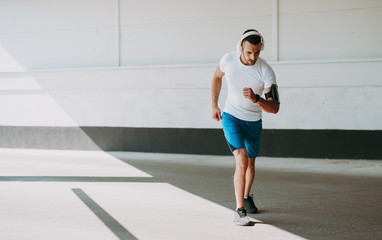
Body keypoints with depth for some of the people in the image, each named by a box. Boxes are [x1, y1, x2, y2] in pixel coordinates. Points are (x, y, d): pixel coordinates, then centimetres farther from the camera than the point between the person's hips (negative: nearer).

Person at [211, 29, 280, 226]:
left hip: (253, 121, 1)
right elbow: (217, 77, 7)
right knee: (242, 160, -20)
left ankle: (246, 197, 45)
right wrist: (214, 106, 8)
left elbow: (275, 108, -23)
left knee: (250, 163, 17)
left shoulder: (266, 71, -22)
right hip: (230, 117, -1)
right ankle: (239, 210, -19)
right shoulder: (228, 60, -17)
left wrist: (255, 99, -41)